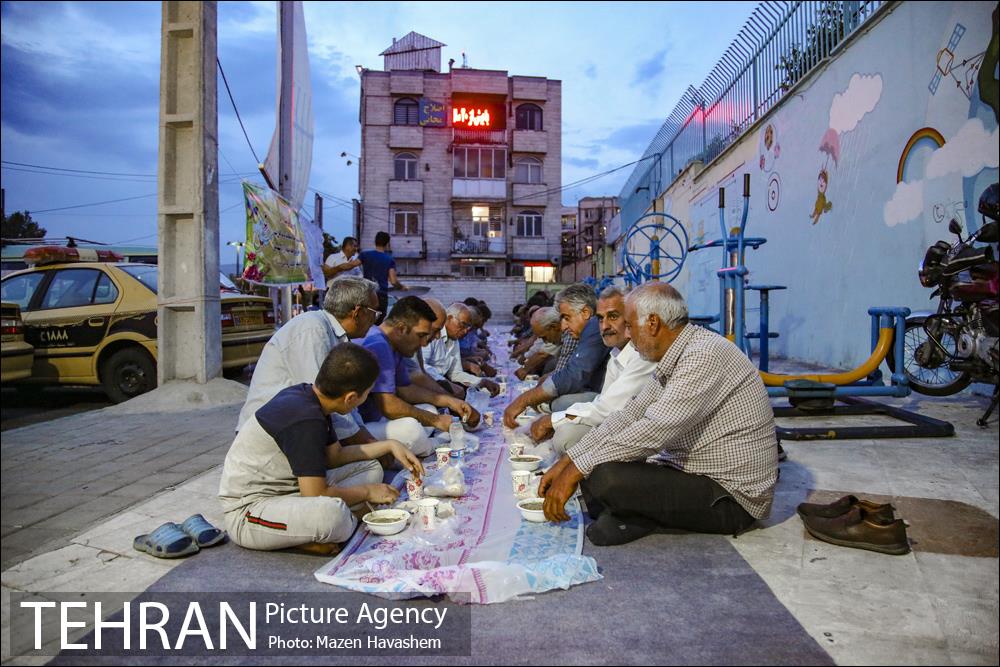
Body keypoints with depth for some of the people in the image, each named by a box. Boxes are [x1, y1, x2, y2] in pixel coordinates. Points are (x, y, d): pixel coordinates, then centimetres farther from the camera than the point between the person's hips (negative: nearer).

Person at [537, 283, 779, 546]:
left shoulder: (705, 355, -22)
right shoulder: (672, 360, 8)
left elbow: (655, 431, -29)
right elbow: (629, 415, 7)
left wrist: (576, 471, -22)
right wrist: (566, 463, 1)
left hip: (732, 497, -9)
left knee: (605, 478, -27)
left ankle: (636, 518, -1)